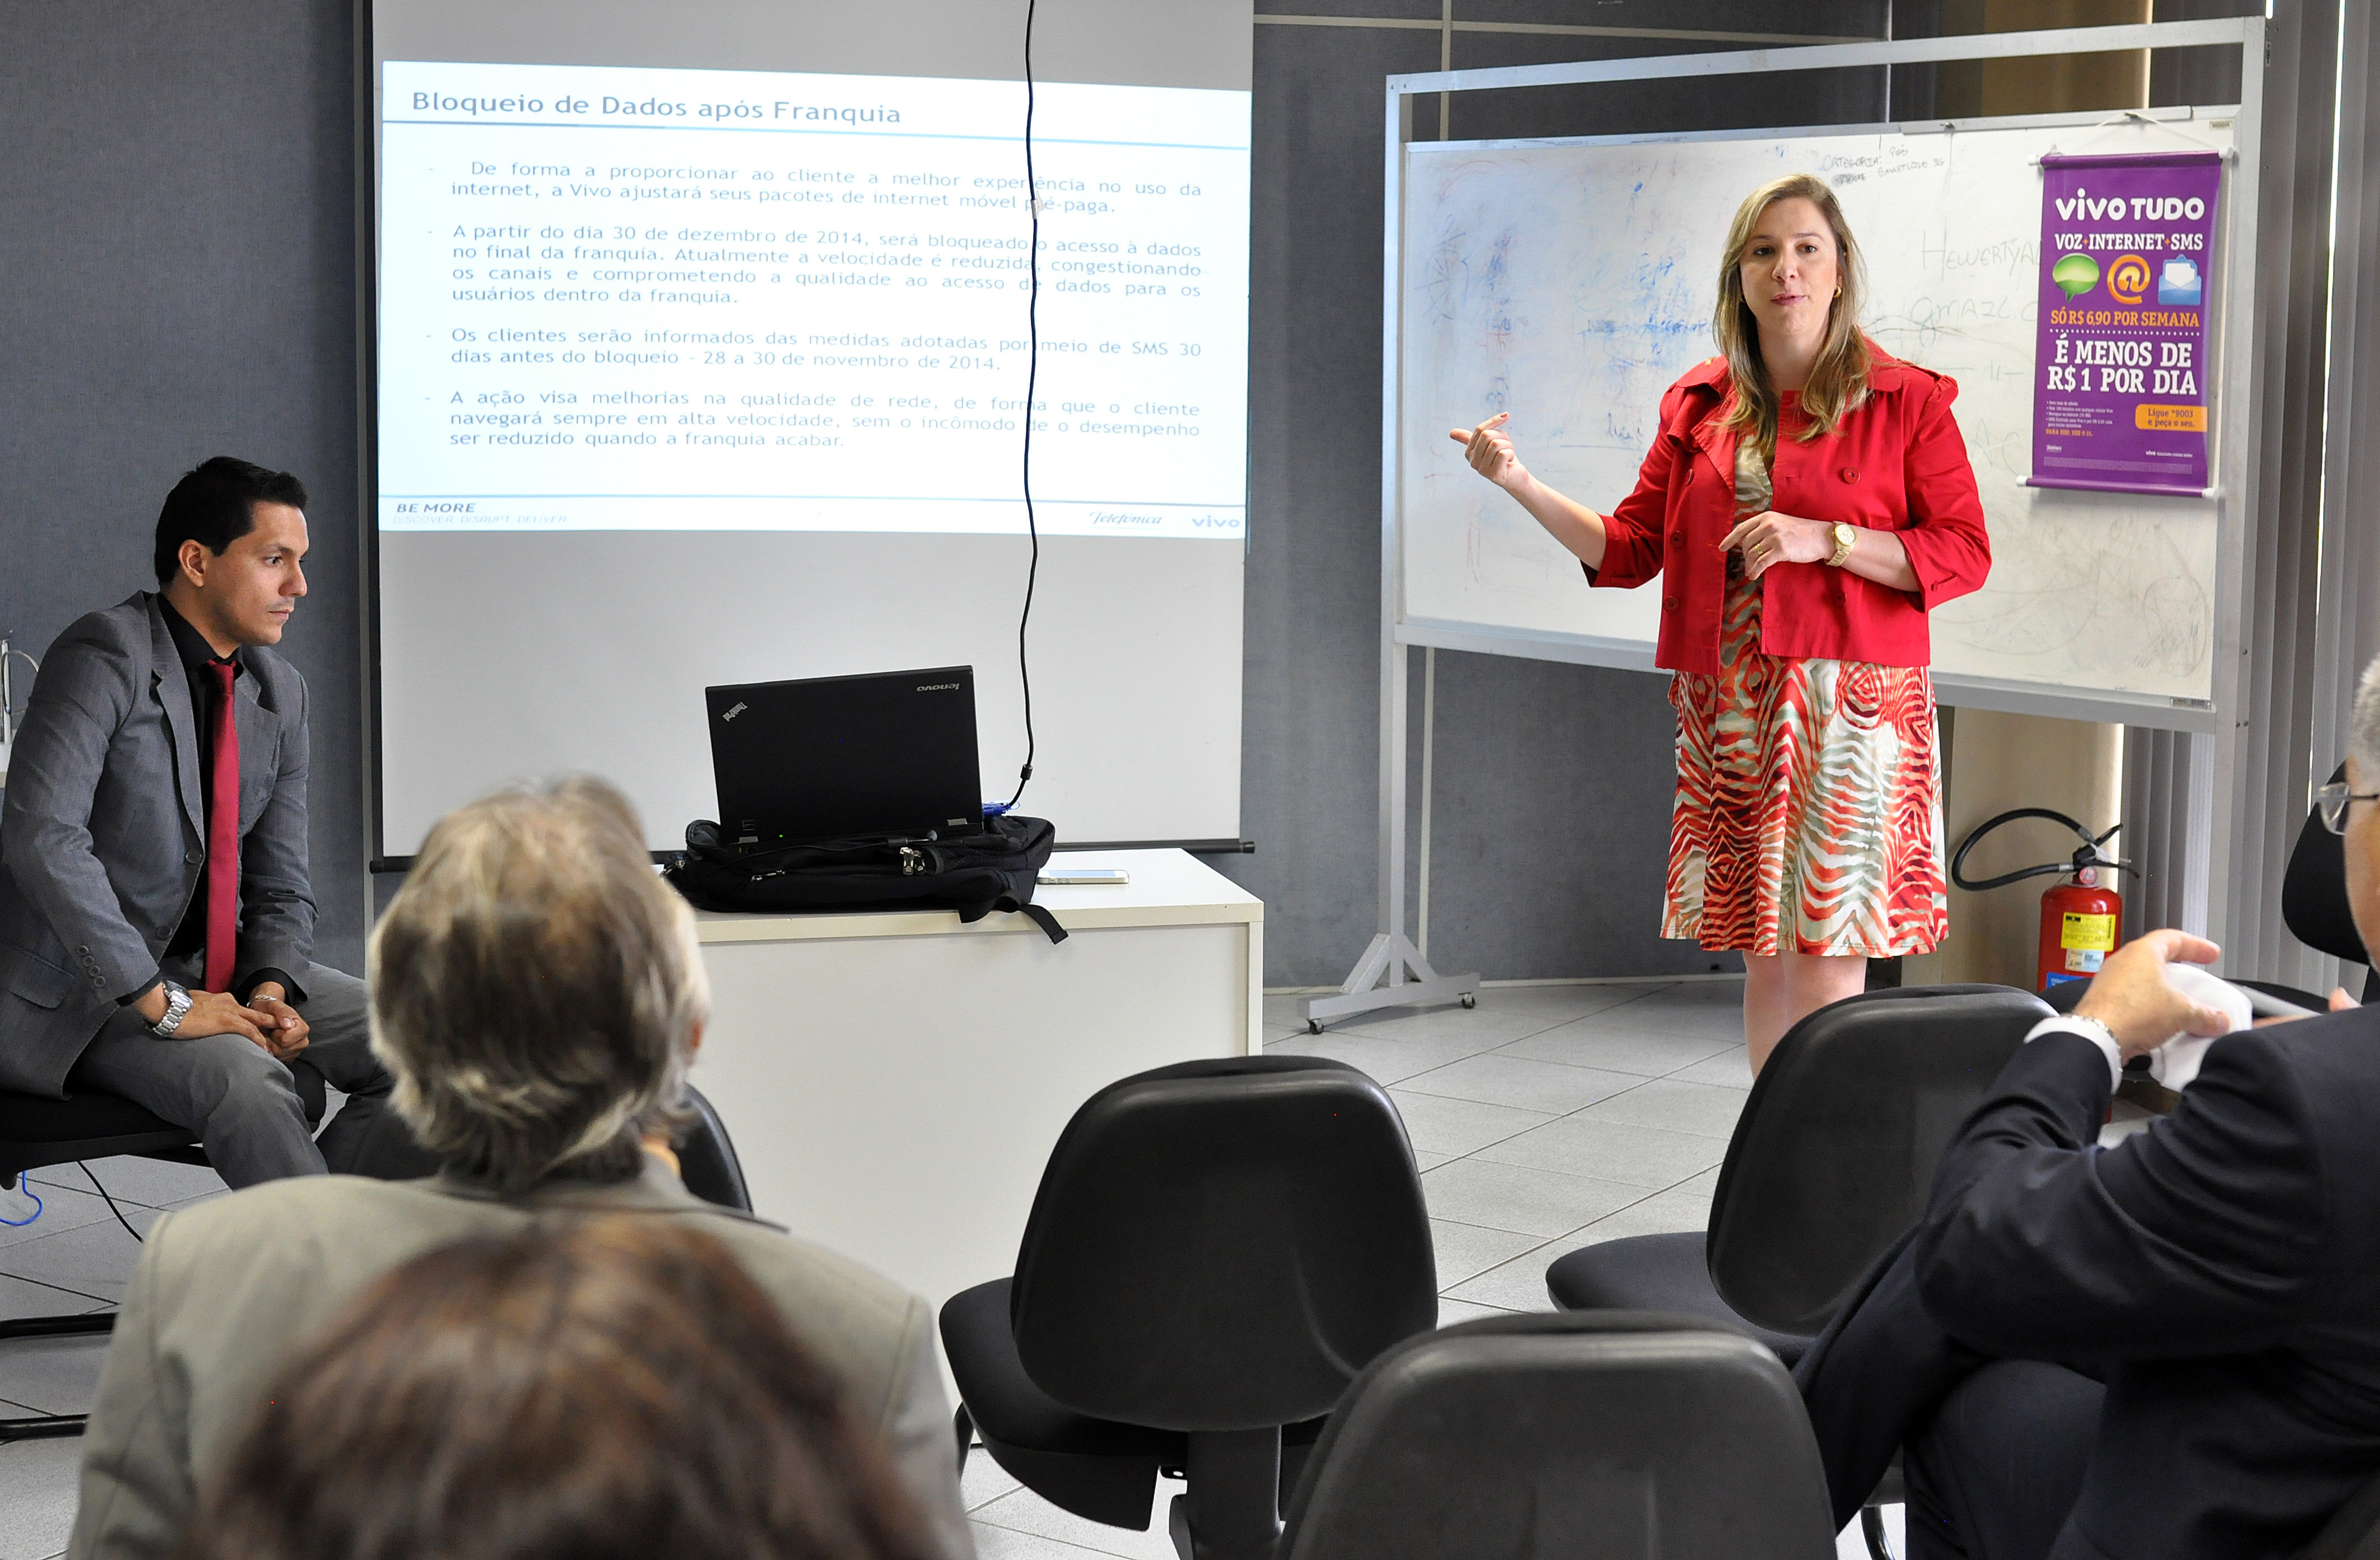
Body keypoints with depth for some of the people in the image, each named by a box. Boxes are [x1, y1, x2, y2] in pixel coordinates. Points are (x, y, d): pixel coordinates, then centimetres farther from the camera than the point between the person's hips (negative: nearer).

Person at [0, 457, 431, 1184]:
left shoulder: (280, 693, 7)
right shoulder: (105, 655, -16)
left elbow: (281, 886, 11)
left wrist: (270, 990, -12)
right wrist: (161, 1003, -29)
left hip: (213, 964, 8)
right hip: (80, 988, -8)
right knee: (246, 1080, -33)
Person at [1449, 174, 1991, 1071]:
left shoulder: (1906, 401, 0)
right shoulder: (1698, 406, 13)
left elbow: (1964, 553, -4)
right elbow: (1630, 549, 13)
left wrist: (1824, 539, -15)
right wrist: (1519, 484, 1)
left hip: (1848, 703, -4)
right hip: (1731, 710, 4)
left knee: (1829, 965, -8)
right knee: (1763, 956, 9)